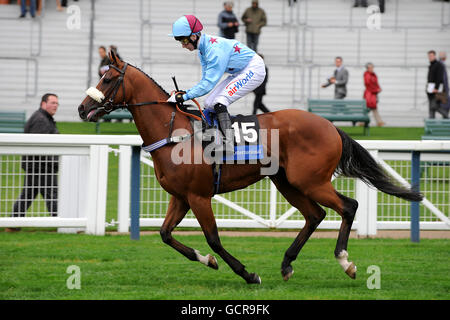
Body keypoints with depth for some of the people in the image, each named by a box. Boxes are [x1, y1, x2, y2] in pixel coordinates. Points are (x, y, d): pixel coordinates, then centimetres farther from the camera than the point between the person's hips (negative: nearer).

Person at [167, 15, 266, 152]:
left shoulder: (215, 49, -29)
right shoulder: (203, 48, 1)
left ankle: (228, 144, -32)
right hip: (239, 72, 10)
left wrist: (184, 97, -30)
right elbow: (205, 80, 6)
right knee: (209, 103, 4)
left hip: (254, 69, -10)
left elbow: (209, 83, -30)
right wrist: (186, 92, -7)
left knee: (219, 102, -24)